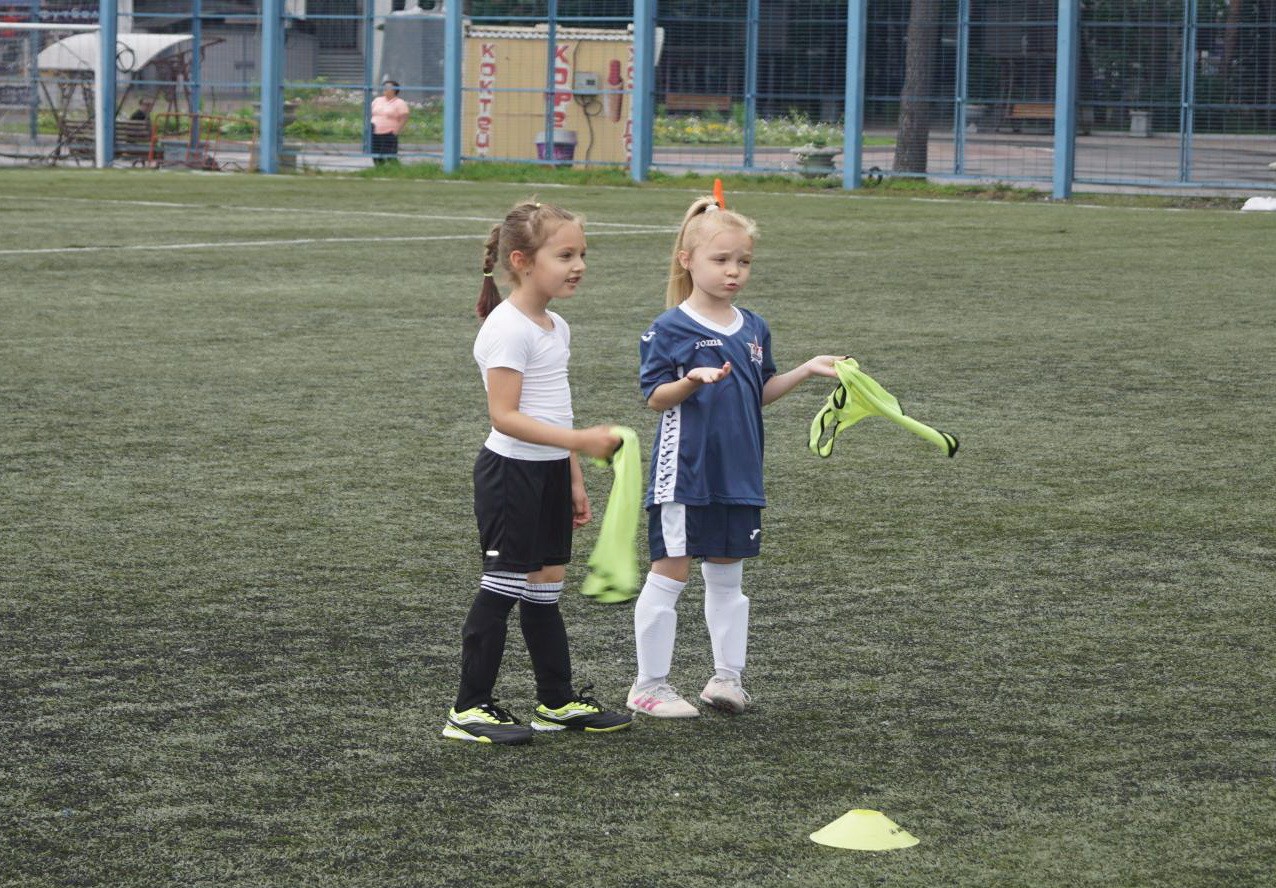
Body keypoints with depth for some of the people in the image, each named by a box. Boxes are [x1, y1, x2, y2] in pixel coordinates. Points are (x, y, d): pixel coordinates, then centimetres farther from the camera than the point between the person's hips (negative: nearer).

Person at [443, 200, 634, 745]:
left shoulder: (556, 328, 11)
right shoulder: (508, 329, -18)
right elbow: (504, 416, -24)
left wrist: (574, 480, 20)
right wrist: (578, 441, -30)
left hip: (549, 473, 9)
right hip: (511, 474, -9)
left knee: (545, 586, 14)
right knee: (503, 587, -5)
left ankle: (557, 700, 22)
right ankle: (469, 709, 1)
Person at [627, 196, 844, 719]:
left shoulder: (754, 329, 9)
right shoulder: (670, 329, -9)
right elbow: (654, 398, -10)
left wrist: (806, 371, 8)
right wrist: (691, 381, -27)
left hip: (739, 474, 6)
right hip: (684, 474, -6)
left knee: (728, 576, 13)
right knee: (669, 575, 0)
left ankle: (728, 676, 21)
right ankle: (649, 685, 7)